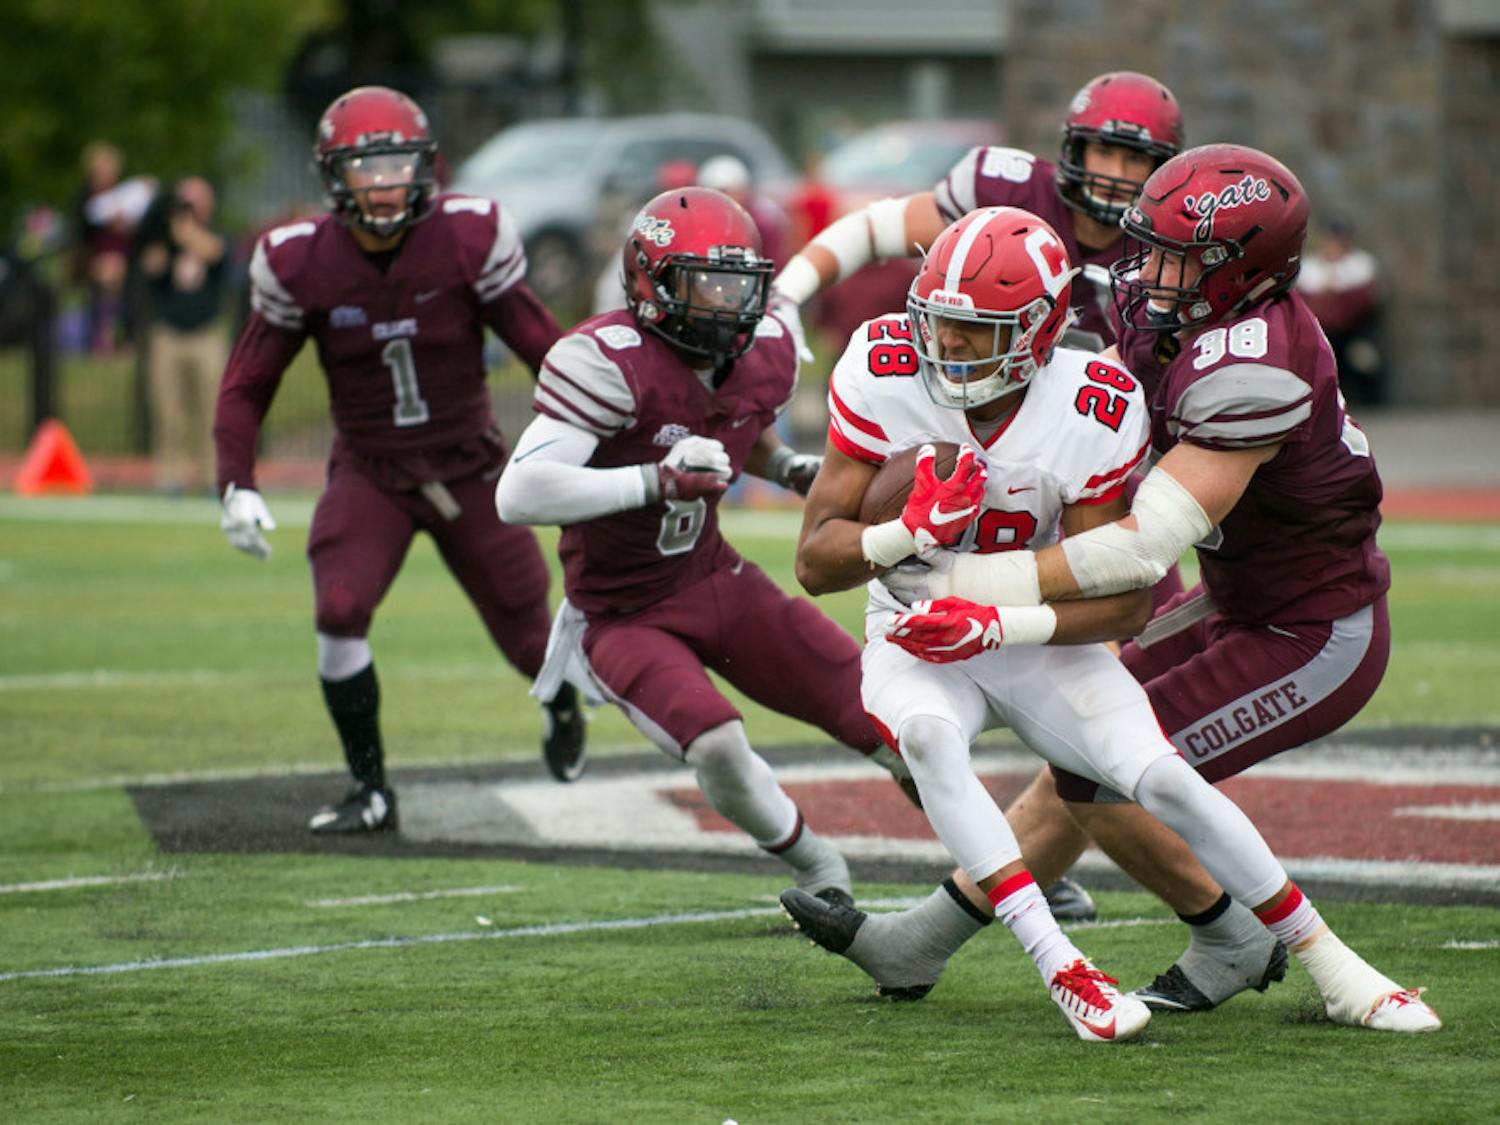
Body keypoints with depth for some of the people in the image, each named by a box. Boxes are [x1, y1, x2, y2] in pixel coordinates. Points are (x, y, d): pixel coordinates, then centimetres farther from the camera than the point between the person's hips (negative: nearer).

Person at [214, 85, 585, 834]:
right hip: (368, 472, 0)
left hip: (468, 465, 0)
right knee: (340, 613, -22)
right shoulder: (300, 262, -13)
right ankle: (371, 792, -7)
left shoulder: (469, 238, -16)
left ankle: (562, 706, 46)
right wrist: (236, 484, -14)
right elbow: (248, 384, -3)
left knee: (524, 626, 7)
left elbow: (538, 343, -6)